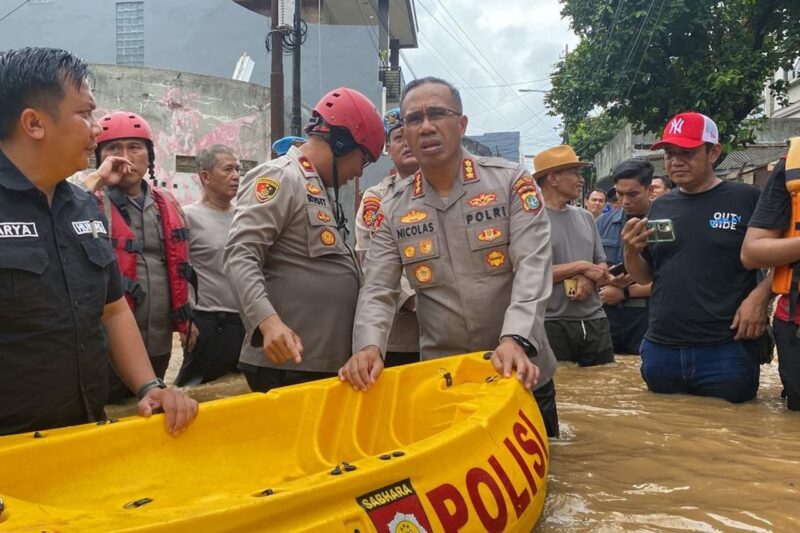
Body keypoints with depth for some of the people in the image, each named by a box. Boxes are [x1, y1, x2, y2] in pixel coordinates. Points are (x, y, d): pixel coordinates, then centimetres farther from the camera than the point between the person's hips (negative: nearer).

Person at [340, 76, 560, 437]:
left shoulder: (511, 182, -5)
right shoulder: (393, 213, 2)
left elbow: (532, 267, -15)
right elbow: (378, 292, -3)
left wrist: (515, 340, -31)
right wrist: (369, 346, -24)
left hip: (520, 375, -1)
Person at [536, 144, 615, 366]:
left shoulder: (585, 217, 12)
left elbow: (602, 267, 15)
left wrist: (589, 279, -9)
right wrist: (582, 267, -10)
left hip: (595, 321, 6)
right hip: (552, 324, -6)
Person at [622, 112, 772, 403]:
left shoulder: (747, 199, -3)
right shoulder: (660, 207, 10)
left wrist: (759, 296, -15)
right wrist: (631, 251, -6)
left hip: (726, 351, -4)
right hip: (660, 351, 4)